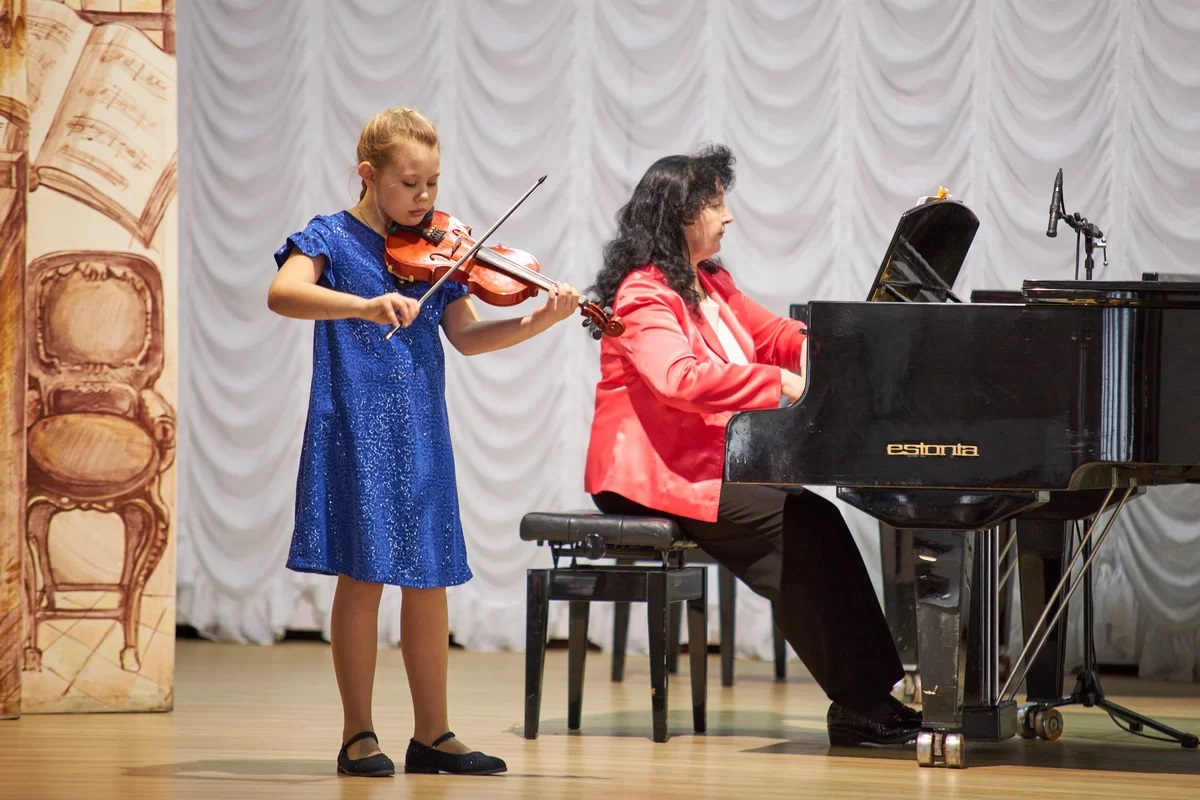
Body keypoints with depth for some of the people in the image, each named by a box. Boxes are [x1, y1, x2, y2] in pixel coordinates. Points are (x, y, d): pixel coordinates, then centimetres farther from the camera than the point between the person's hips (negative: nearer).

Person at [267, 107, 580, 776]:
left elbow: (466, 335, 3)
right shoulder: (333, 239, -3)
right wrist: (364, 305, -36)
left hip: (422, 436, 5)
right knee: (364, 575, -3)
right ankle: (359, 735, 5)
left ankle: (433, 734, 15)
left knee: (429, 580, 7)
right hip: (357, 433, -5)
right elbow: (283, 294, -22)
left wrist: (538, 323, -13)